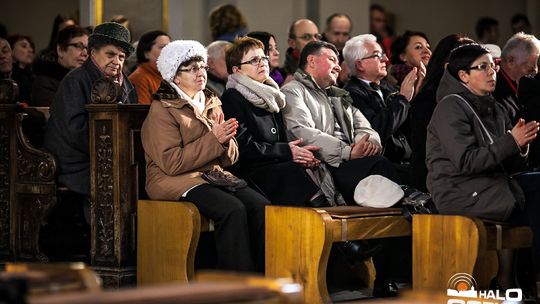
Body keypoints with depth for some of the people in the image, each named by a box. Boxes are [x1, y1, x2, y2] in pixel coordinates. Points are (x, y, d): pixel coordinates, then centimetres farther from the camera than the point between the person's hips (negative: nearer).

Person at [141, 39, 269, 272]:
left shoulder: (212, 103, 18)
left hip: (214, 175, 7)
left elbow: (229, 158, 16)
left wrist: (226, 141, -8)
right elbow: (171, 162, -15)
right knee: (233, 209, -31)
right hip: (176, 182, -6)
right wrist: (213, 140, -16)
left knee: (261, 207, -21)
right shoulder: (161, 110, -3)